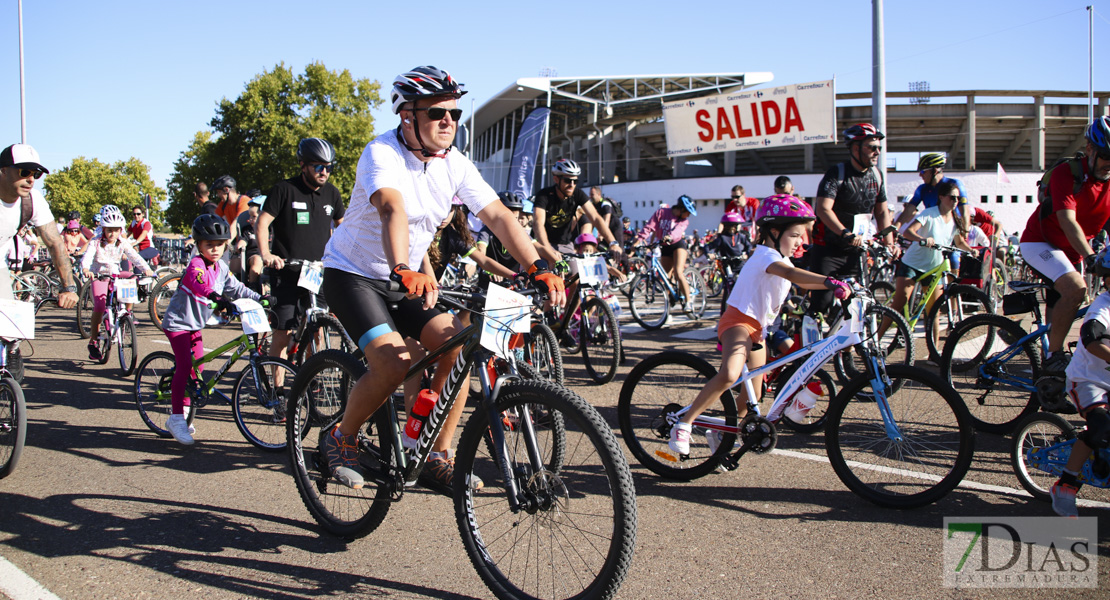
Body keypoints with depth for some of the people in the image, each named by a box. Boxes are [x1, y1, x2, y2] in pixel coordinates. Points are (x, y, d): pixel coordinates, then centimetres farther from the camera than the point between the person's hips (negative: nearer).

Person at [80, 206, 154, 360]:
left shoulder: (123, 243, -5)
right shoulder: (96, 242, -13)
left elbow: (134, 256, -16)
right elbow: (87, 257, -28)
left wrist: (146, 269, -34)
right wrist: (85, 269, -50)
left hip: (115, 274, 4)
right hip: (99, 275, -4)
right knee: (99, 305, -21)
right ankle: (93, 342, -9)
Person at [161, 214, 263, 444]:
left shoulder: (221, 268, 3)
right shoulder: (195, 264, -22)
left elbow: (235, 288, 11)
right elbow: (199, 283, -42)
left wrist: (259, 298, 0)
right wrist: (218, 298, -59)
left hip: (196, 325, 8)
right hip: (178, 322, -8)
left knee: (196, 367, 11)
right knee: (184, 366, -16)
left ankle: (182, 411, 25)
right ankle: (176, 418, -11)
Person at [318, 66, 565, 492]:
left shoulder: (454, 165, -4)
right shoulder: (382, 153, -22)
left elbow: (498, 216, -12)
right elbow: (392, 208, -41)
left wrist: (539, 269, -25)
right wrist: (403, 272, -59)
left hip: (407, 280, 6)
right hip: (352, 275, -6)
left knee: (459, 345, -13)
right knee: (393, 362, -25)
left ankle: (439, 457, 1)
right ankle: (341, 439, 3)